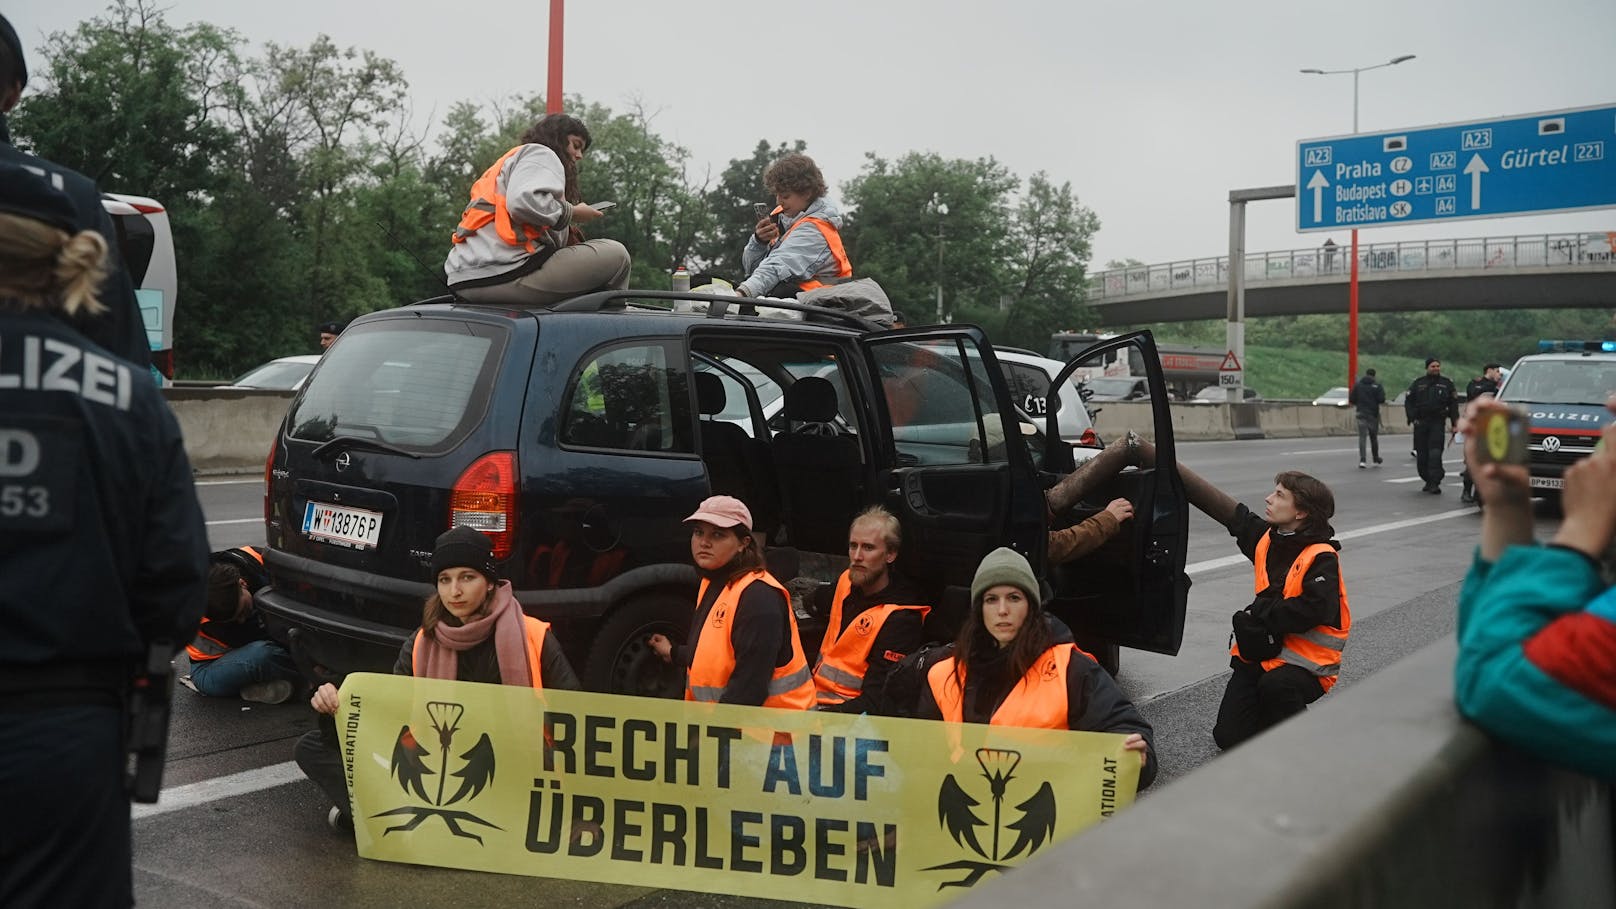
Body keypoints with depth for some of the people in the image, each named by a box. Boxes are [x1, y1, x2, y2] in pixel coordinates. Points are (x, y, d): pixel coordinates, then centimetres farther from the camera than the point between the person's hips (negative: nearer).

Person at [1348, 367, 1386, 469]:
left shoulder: (1358, 385, 0)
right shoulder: (1377, 385, -6)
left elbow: (1351, 400, -2)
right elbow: (1382, 399, -13)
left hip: (1361, 414, 0)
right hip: (1373, 414, 0)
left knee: (1362, 437, -2)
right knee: (1374, 437, 14)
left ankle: (1362, 460, -17)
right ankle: (1376, 459, 25)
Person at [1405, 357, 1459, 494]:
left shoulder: (1447, 383, 8)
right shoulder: (1417, 383, 9)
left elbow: (1453, 404, 9)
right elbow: (1408, 402, 9)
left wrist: (1455, 422, 2)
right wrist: (1412, 418, -3)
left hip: (1438, 422, -2)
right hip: (1420, 423, 2)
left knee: (1435, 453, -13)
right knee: (1422, 455, 5)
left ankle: (1435, 482, -15)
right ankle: (1428, 481, 19)